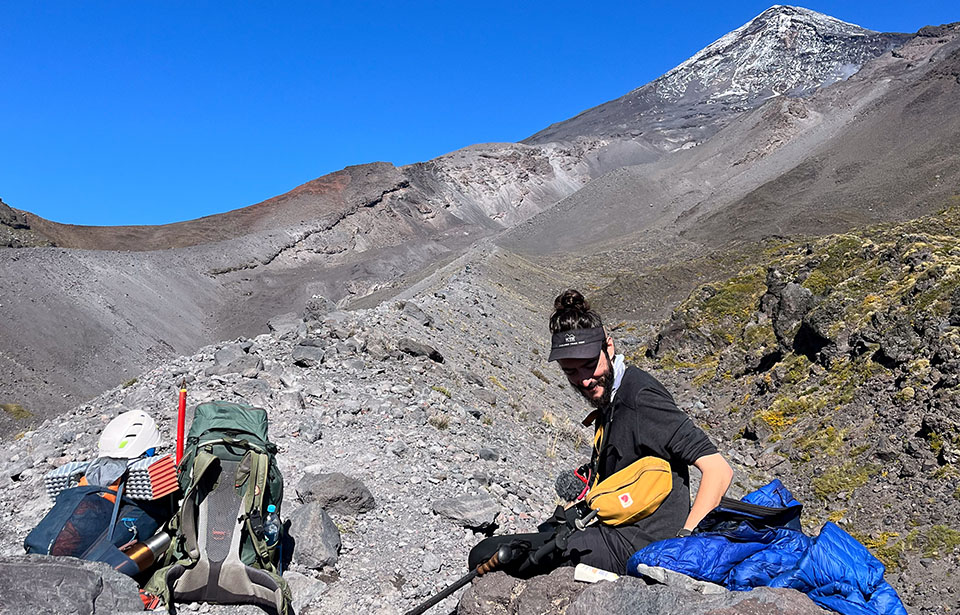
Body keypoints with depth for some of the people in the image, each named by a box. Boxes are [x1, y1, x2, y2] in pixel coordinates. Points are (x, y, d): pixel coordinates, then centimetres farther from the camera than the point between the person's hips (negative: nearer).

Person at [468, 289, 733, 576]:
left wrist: (684, 538, -26)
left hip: (634, 547, -10)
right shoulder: (609, 397, 11)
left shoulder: (641, 396, -17)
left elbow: (719, 470, -20)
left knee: (486, 557, -14)